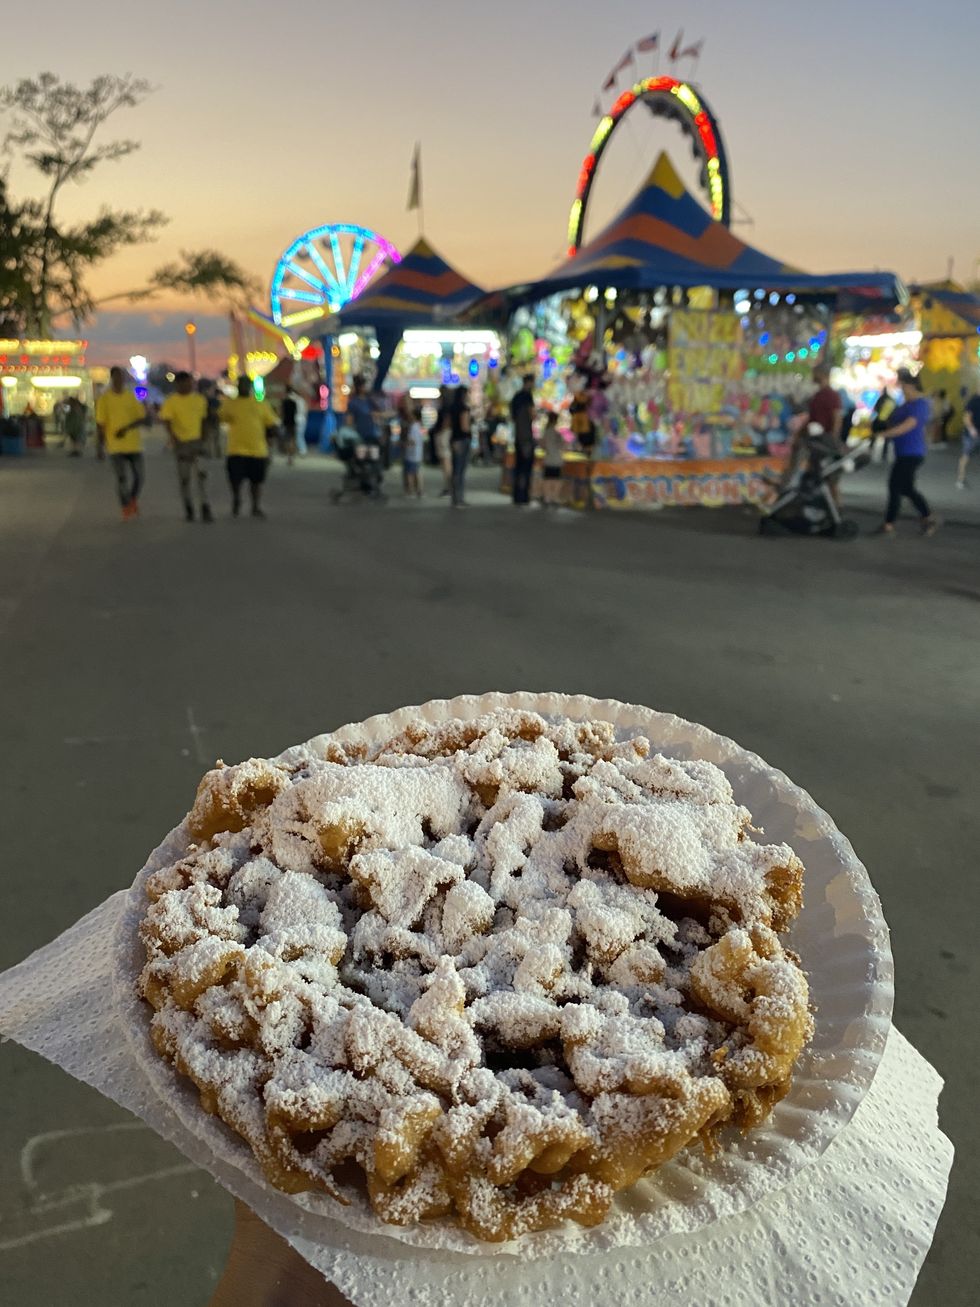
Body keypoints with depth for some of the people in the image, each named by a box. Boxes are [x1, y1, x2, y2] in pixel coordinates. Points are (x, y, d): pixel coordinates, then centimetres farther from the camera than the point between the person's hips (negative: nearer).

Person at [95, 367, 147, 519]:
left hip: (134, 443, 2)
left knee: (138, 477, 5)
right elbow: (100, 422, 1)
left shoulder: (131, 396, 4)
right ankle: (126, 509, 6)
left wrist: (127, 428, -16)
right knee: (122, 478, -7)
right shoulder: (104, 398, -2)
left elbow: (142, 419, -1)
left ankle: (133, 501, 33)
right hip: (116, 445, -2)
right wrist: (102, 443, 1)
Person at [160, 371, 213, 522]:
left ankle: (205, 508, -13)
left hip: (197, 440, 2)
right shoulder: (170, 401, -5)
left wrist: (203, 437, 10)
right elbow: (166, 421, -11)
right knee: (184, 477, 7)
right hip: (180, 442, -2)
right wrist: (173, 438, -25)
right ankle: (188, 509, 21)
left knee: (201, 473, -13)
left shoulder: (200, 399, 6)